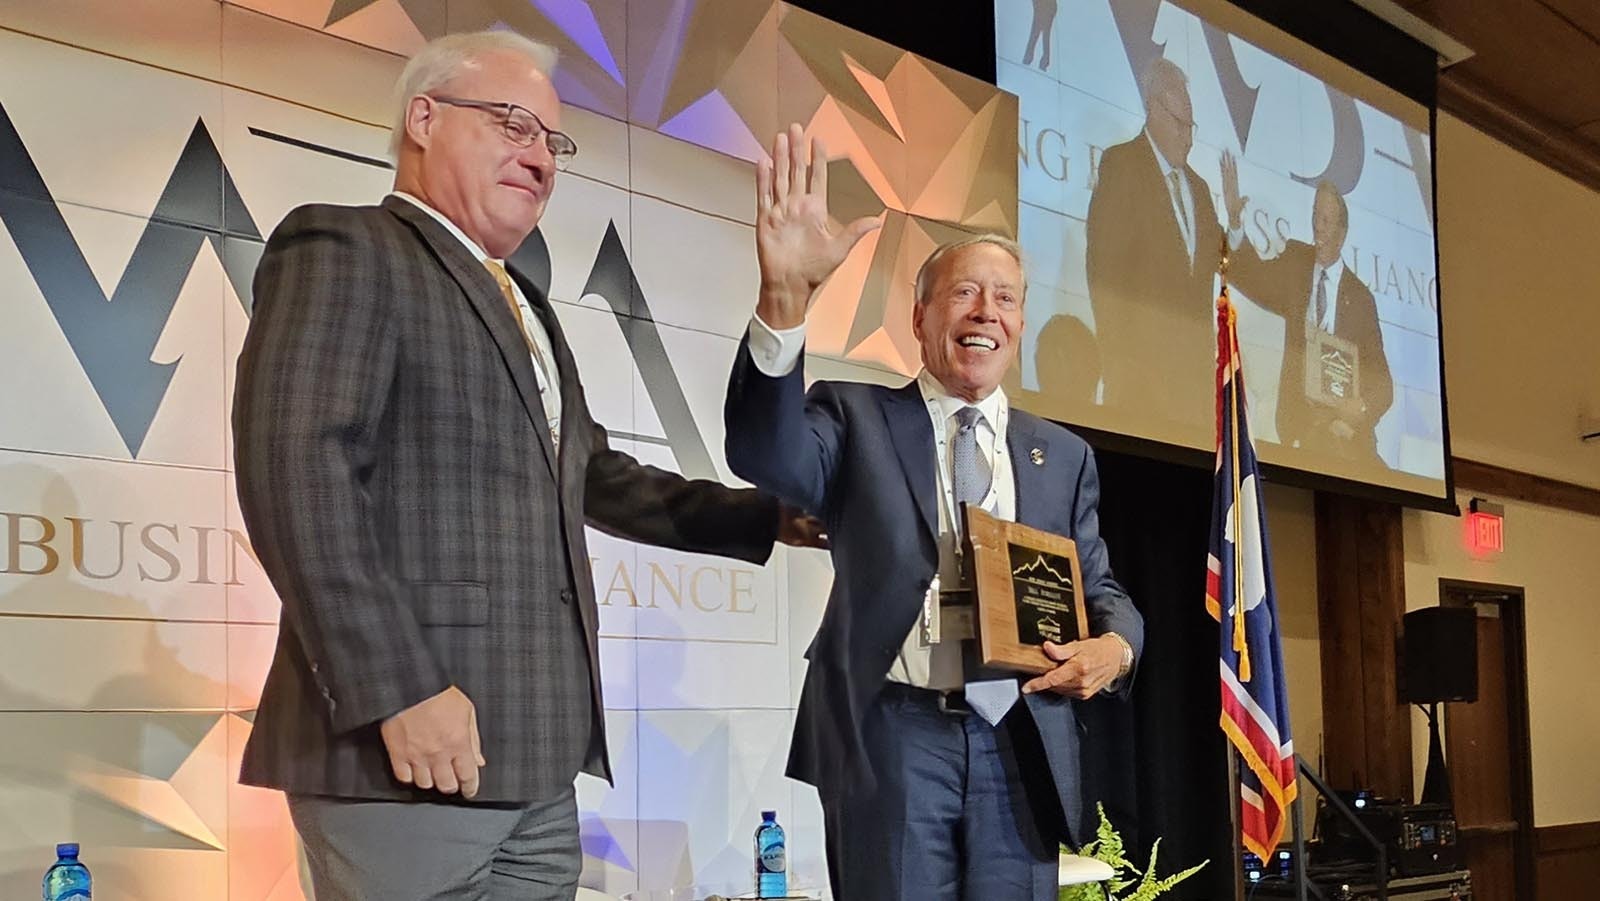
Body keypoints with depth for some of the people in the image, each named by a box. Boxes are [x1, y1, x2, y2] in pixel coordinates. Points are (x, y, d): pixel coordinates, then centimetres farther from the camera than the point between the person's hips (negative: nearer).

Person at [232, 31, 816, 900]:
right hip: (413, 749, -8)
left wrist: (766, 517, 25)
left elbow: (591, 472, 31)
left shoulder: (523, 306, 24)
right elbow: (295, 466, -17)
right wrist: (398, 689, -23)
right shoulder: (345, 250, -4)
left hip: (532, 757, 9)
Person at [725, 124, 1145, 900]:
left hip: (1021, 744, 3)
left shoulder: (1063, 456, 16)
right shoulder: (859, 418, 6)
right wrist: (785, 294, -32)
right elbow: (766, 453, -15)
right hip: (892, 735, -3)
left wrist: (1115, 645, -9)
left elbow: (1100, 591, 18)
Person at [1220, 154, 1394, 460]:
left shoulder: (1361, 298, 3)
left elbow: (1381, 380, 4)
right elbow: (1253, 276, -6)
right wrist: (1235, 224, -22)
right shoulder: (1295, 263, 10)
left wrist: (1361, 410, -16)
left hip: (1343, 421, -1)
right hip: (1297, 418, 2)